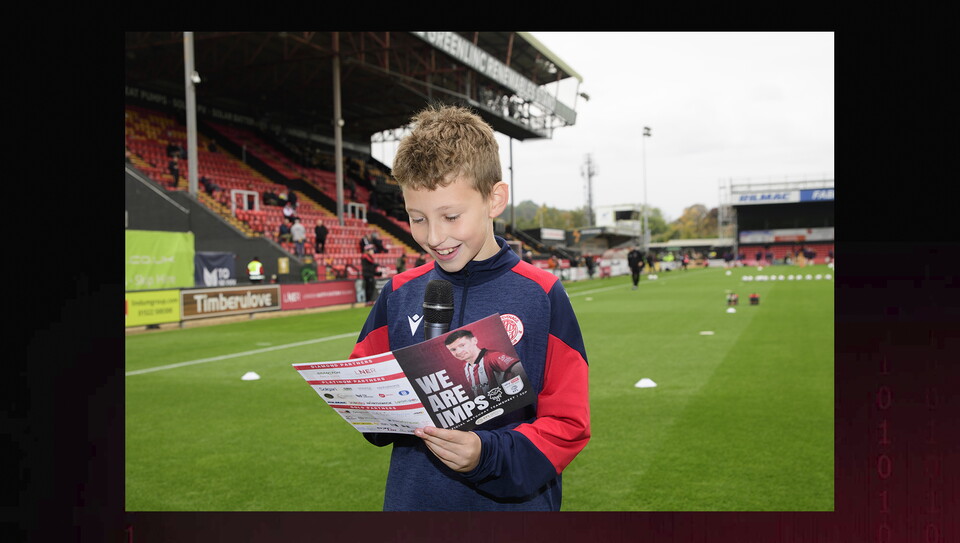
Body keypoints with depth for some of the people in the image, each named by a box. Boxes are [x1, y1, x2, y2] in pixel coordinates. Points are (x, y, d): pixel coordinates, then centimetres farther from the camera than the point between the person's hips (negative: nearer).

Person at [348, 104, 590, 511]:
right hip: (410, 497, 3)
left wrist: (488, 455, -24)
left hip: (513, 505, -2)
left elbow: (568, 424, -10)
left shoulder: (541, 295, -11)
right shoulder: (399, 294, -2)